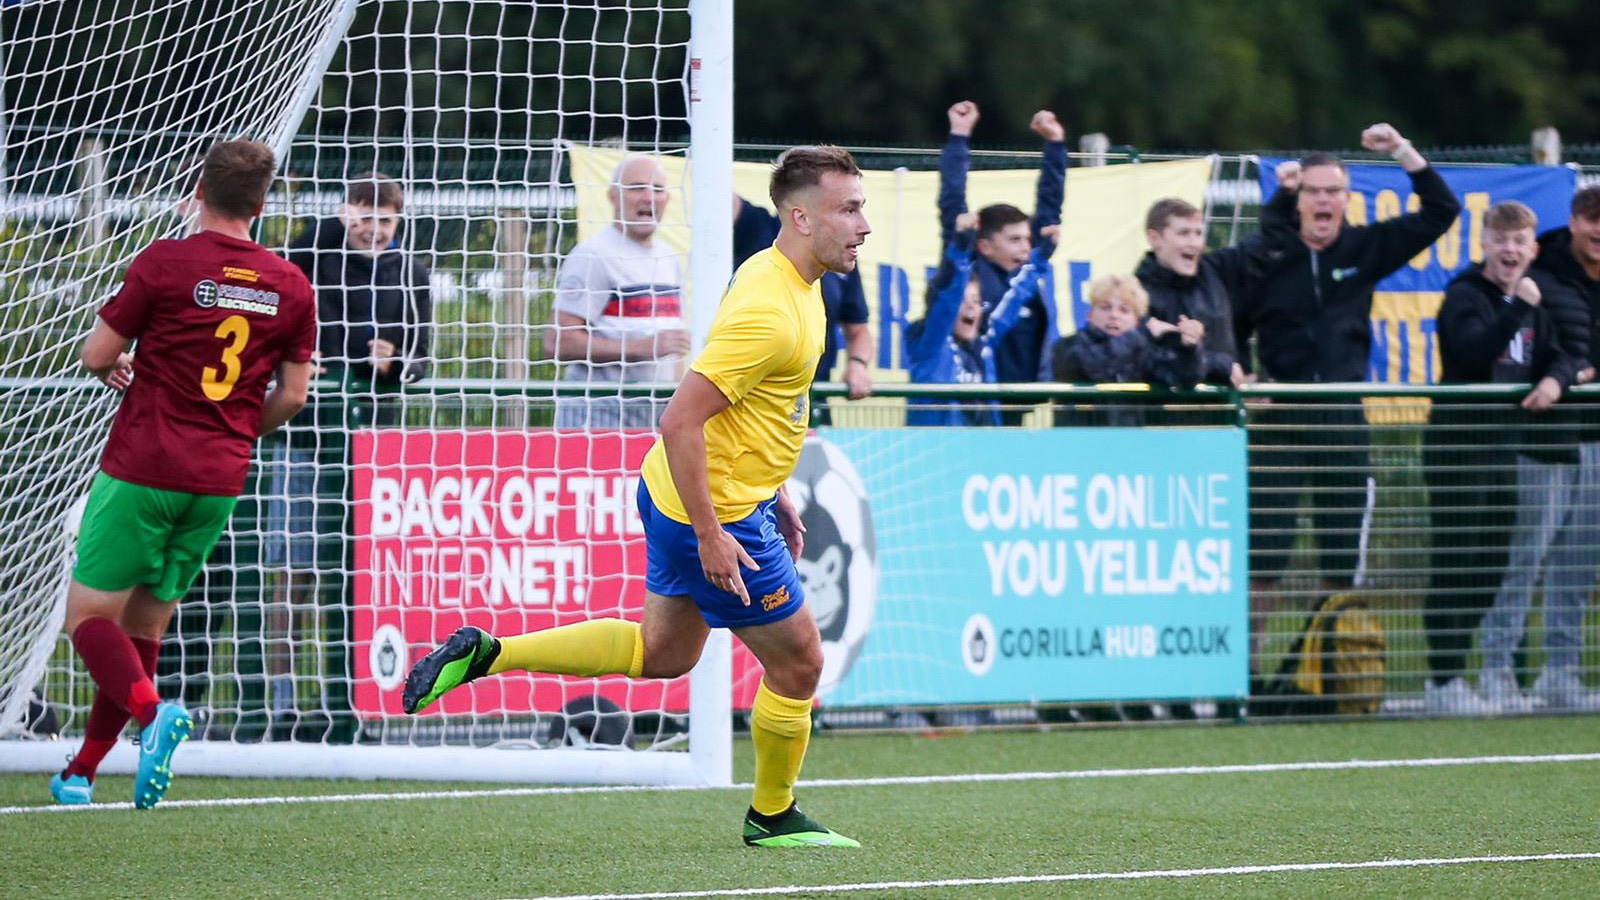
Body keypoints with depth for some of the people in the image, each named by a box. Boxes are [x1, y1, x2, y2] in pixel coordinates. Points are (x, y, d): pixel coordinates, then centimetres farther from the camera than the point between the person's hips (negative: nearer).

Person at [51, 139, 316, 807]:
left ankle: (151, 711, -29)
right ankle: (82, 771, 15)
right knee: (145, 622, 14)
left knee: (90, 614, -1)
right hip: (220, 478, 5)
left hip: (141, 469, -5)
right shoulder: (291, 287, 4)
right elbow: (292, 396, 9)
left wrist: (116, 369, 19)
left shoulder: (163, 263, -9)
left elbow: (97, 356, -4)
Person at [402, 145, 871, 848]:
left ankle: (484, 654, 19)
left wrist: (776, 497, 22)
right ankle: (772, 816, 23)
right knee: (797, 662, 4)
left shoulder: (793, 283, 6)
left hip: (680, 495, 10)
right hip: (714, 510, -10)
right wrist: (711, 536, -26)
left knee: (662, 653, 21)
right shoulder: (769, 312, -27)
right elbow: (680, 421, -28)